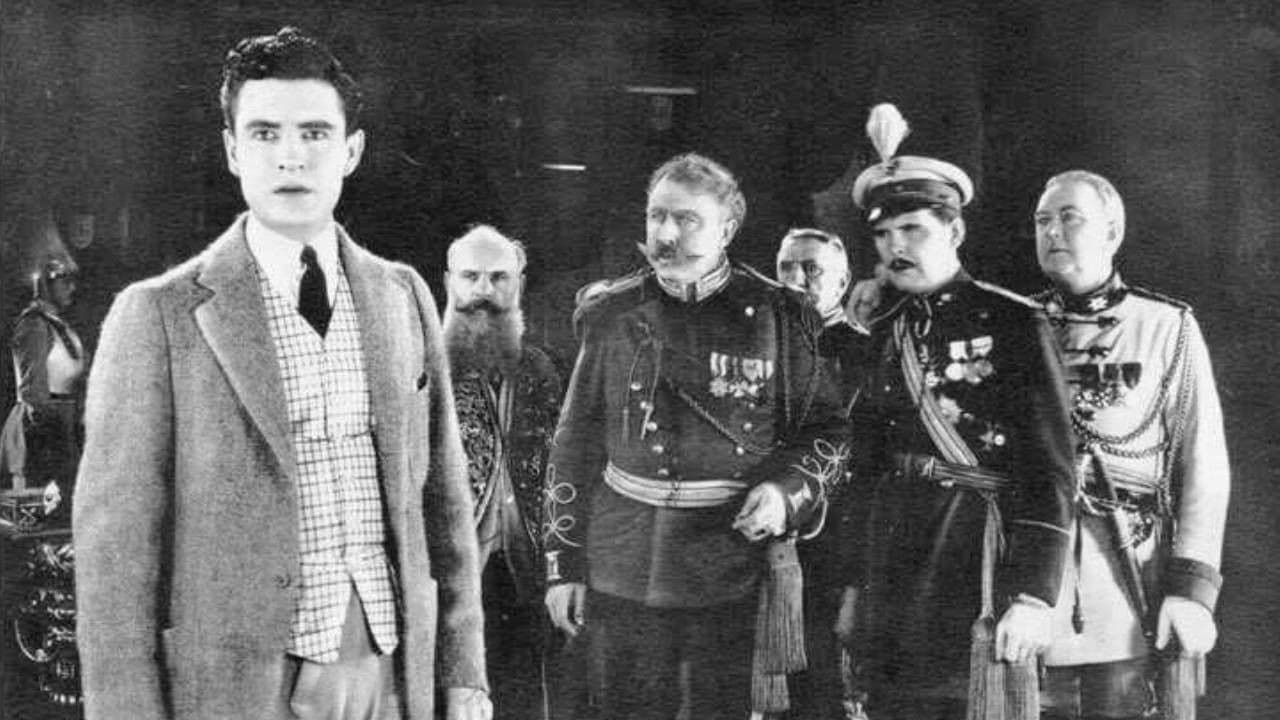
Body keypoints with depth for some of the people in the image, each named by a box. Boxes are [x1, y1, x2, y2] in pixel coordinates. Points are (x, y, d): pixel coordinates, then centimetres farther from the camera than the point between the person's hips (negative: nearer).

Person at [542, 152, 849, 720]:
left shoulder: (778, 317, 0)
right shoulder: (612, 316, 5)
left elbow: (827, 429, 6)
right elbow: (575, 448, 8)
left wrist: (787, 489, -14)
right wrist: (564, 565, 5)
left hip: (735, 581, -1)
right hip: (624, 580, 2)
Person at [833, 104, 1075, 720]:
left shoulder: (1013, 323, -6)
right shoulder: (882, 333, 12)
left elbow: (1049, 472, -9)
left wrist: (1032, 596, -15)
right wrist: (855, 584, 14)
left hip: (975, 557, -5)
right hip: (891, 562, 5)